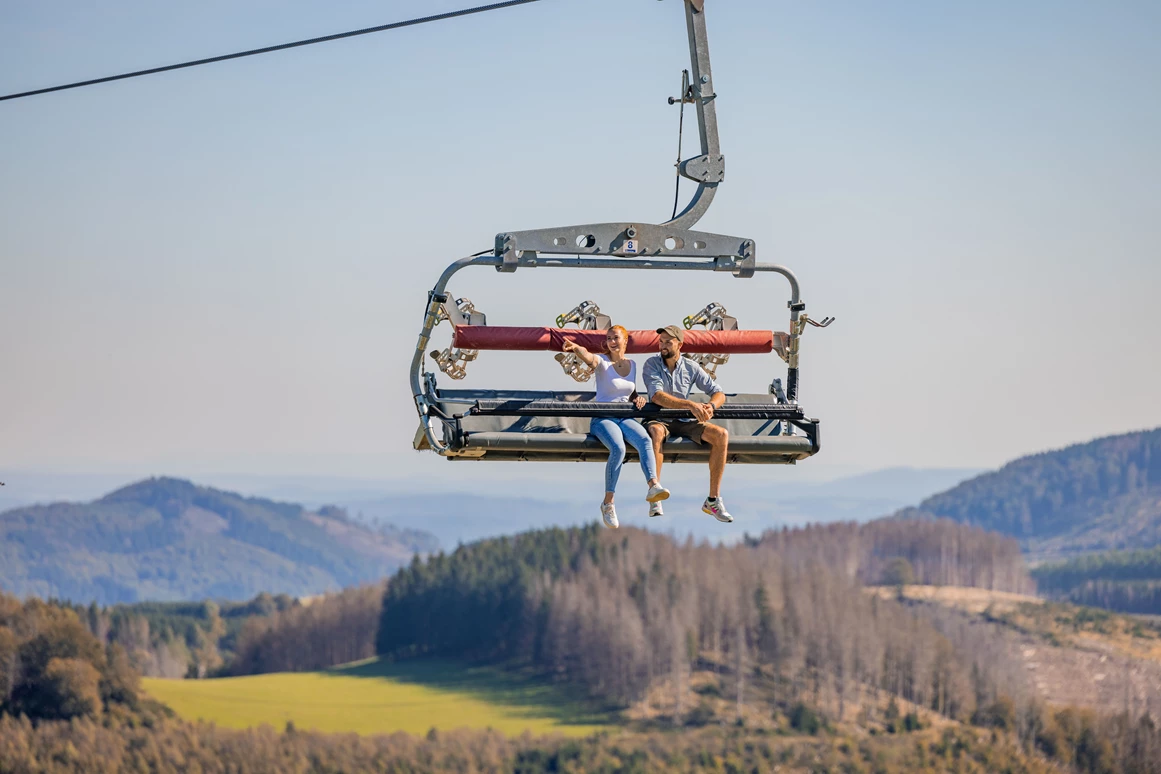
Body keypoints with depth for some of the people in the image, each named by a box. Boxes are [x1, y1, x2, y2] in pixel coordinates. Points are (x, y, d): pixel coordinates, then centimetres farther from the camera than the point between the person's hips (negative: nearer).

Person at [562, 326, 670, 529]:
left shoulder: (632, 365, 14)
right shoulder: (603, 362, -2)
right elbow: (588, 357, -26)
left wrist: (637, 398, 3)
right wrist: (575, 348, -49)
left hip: (625, 418, 4)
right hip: (603, 419, -4)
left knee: (645, 440, -30)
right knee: (618, 448, -34)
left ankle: (653, 486, -47)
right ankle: (608, 503, -26)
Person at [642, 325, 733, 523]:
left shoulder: (691, 367, 4)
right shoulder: (652, 364, -6)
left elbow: (718, 393, 5)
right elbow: (657, 396, -21)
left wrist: (711, 406, -21)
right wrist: (690, 405, -32)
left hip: (683, 422, 4)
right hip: (658, 419, -4)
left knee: (721, 435, -19)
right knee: (656, 432, -41)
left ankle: (713, 500, -14)